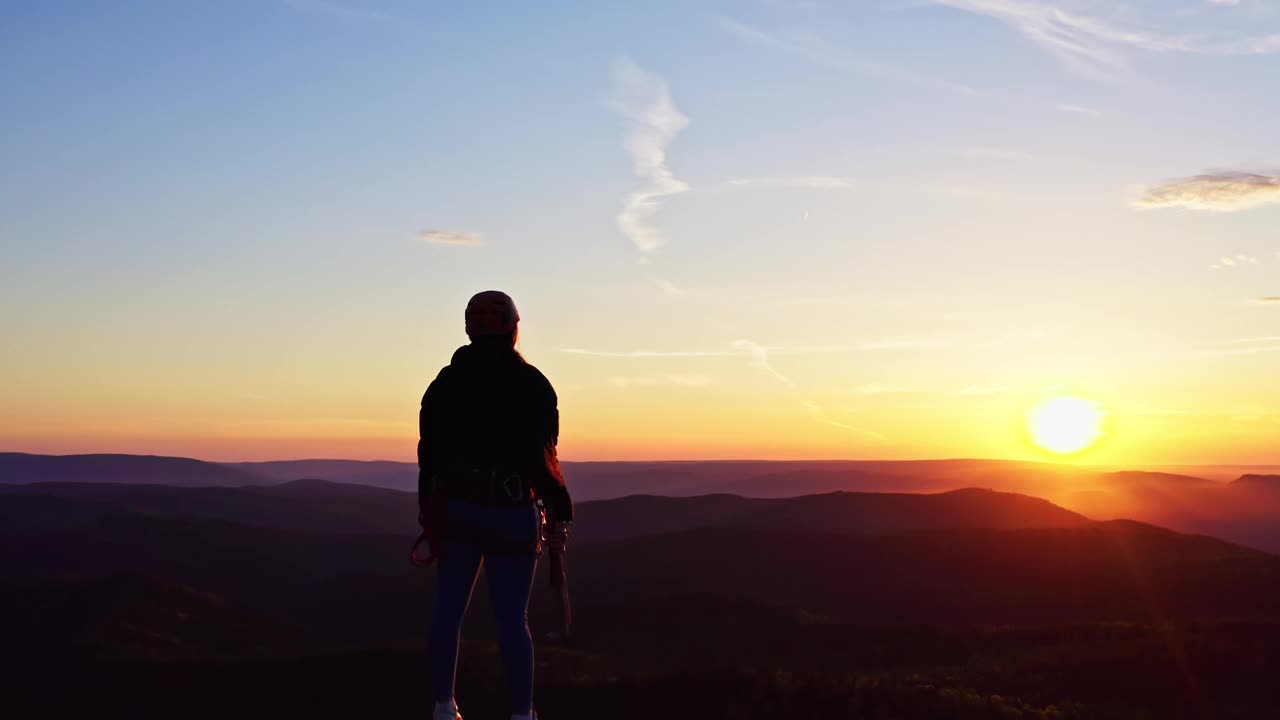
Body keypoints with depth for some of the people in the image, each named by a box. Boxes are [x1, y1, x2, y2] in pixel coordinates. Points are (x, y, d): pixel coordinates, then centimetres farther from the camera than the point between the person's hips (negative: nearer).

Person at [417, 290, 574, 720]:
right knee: (512, 618, 1)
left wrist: (429, 510, 13)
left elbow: (429, 453, 6)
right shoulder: (532, 385, -8)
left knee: (448, 608, 10)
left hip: (456, 508, 4)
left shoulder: (445, 383, 6)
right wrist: (560, 503, 2)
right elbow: (541, 455, -11)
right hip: (511, 512, -3)